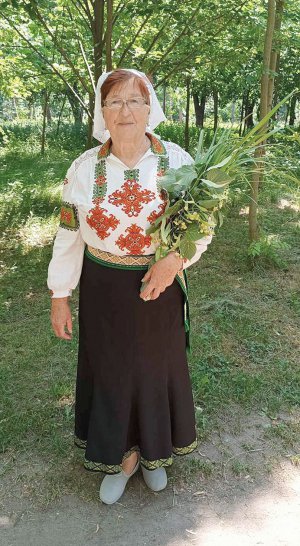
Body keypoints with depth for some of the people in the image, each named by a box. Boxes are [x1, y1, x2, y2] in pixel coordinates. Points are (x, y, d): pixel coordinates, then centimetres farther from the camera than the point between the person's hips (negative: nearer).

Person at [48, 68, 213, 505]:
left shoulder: (178, 162, -8)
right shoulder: (84, 168, -6)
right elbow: (68, 235, 0)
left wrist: (173, 259, -23)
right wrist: (59, 297, 1)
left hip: (160, 289, 0)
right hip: (103, 291, 1)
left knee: (156, 367, 17)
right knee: (110, 371, 13)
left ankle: (154, 451, 44)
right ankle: (120, 455, 40)